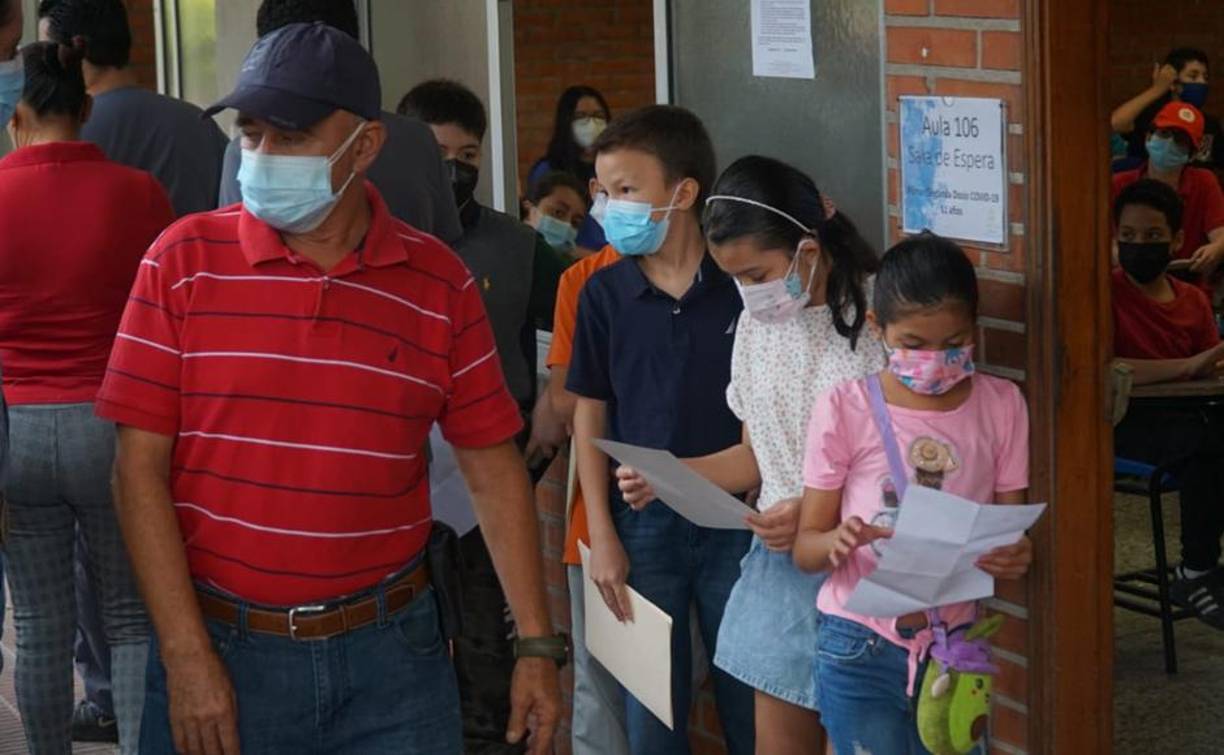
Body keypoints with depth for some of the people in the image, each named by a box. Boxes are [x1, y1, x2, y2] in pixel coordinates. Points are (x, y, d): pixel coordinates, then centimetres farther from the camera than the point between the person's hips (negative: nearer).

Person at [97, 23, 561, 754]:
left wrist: (538, 646, 1)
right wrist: (187, 655, -11)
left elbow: (494, 468, 4)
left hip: (389, 652, 1)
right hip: (218, 643, -1)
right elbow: (140, 465, -6)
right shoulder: (184, 260, -4)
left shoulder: (439, 282, -1)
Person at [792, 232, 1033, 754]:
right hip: (860, 651, -2)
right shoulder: (845, 409, -7)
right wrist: (837, 542, -26)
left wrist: (1014, 557, -20)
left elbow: (1012, 531, 4)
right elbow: (805, 549, -3)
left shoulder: (1001, 406, 0)